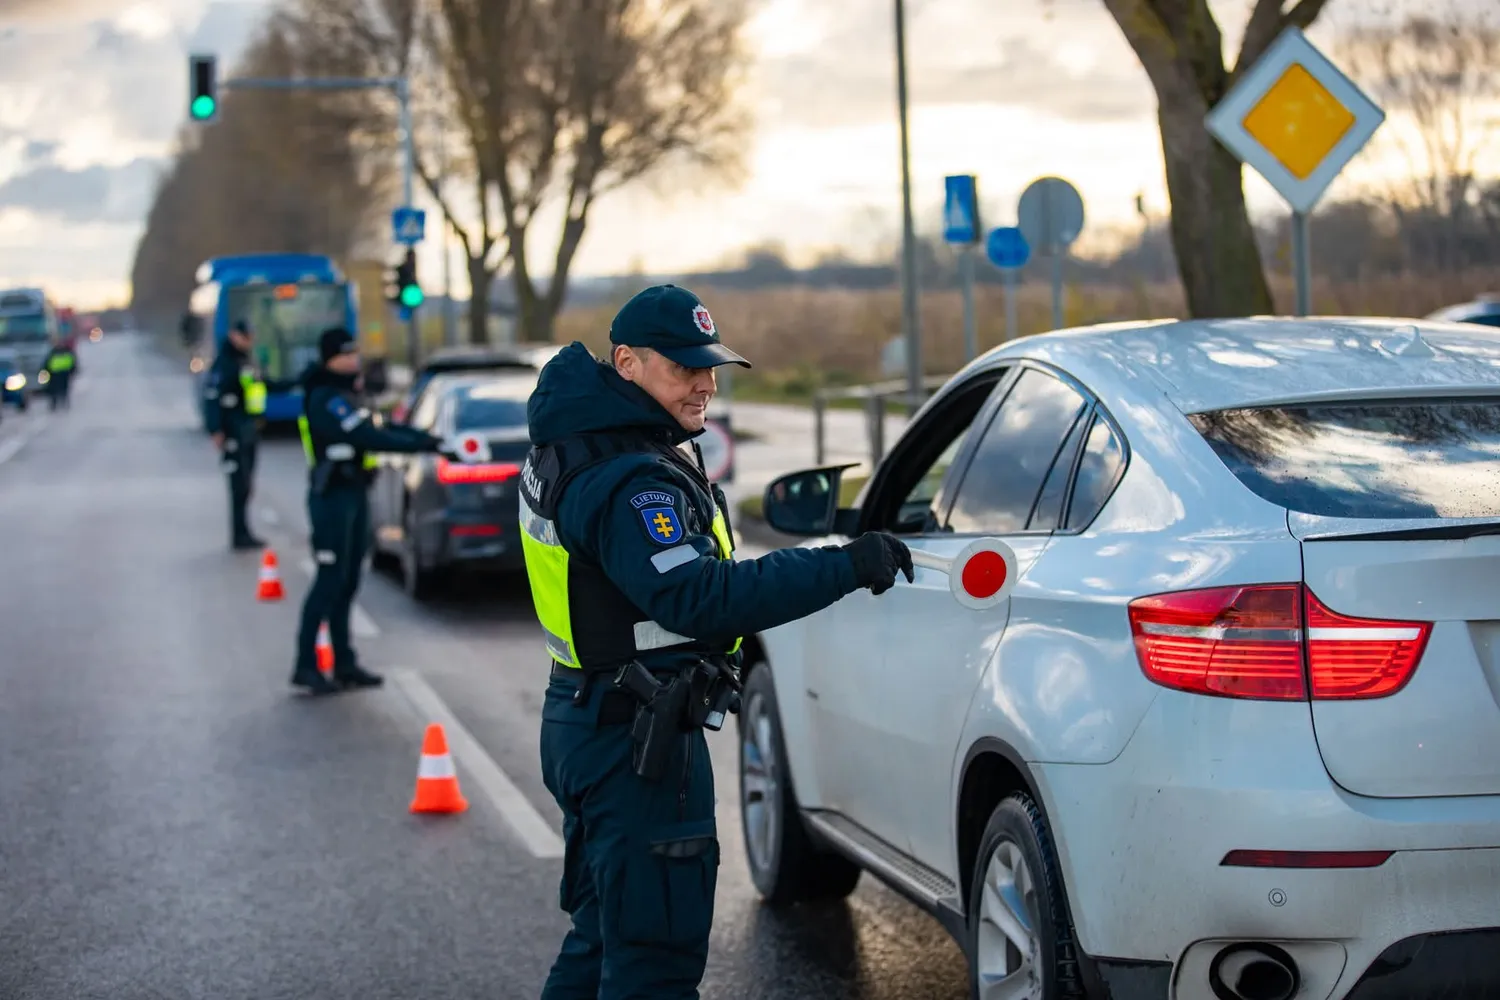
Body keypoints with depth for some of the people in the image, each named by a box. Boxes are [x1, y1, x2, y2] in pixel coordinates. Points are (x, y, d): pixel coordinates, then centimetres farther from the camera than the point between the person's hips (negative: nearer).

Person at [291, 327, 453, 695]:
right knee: (330, 580, -8)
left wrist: (427, 438, 3)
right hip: (333, 498, -10)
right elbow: (371, 438, -25)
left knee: (347, 582, 12)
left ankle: (344, 663, 18)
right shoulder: (326, 401, -16)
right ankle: (305, 665, -3)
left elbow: (378, 429, 15)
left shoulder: (344, 397, 16)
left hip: (353, 496, 10)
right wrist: (427, 445, -26)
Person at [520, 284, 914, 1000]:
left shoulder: (569, 453, 11)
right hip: (638, 745, -11)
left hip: (586, 726, 11)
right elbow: (699, 598, -34)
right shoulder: (629, 483, -23)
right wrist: (848, 566, -33)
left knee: (606, 938, 22)